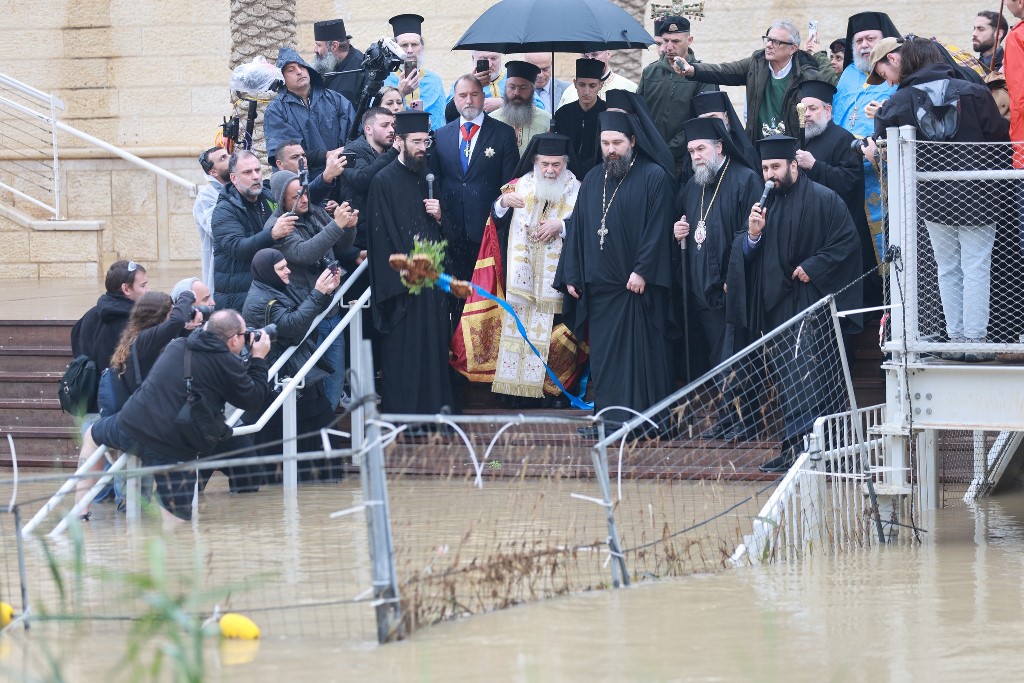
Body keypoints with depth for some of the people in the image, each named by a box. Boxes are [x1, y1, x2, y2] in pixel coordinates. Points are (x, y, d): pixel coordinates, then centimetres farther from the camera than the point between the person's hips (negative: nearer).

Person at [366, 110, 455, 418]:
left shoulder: (428, 178, 14)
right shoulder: (384, 182, -6)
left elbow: (445, 232, 20)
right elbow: (382, 237, -10)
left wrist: (440, 217, -2)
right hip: (403, 283, -6)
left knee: (434, 344, 6)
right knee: (404, 352, -4)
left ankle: (435, 405, 12)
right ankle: (403, 412, 1)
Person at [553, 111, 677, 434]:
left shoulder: (654, 178, -4)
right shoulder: (593, 180, 14)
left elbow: (658, 229, -11)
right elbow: (577, 228, 15)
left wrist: (642, 271, -18)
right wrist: (571, 275, 8)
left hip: (637, 284, -6)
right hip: (599, 284, 6)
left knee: (639, 354, -5)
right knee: (603, 355, 5)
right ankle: (609, 417, 10)